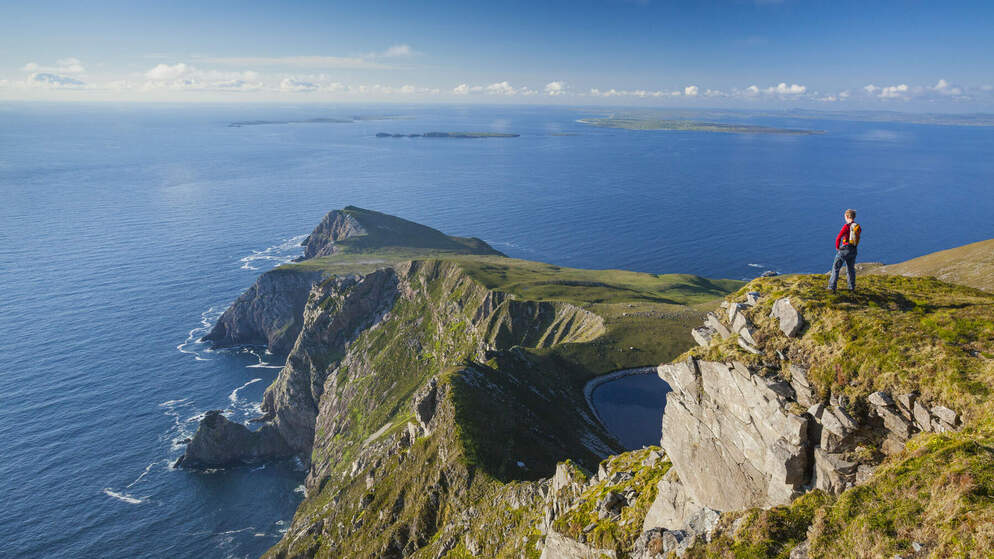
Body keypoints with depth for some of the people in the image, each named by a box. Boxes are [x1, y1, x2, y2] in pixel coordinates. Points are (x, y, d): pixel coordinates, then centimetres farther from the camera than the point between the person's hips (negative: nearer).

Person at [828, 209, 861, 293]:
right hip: (853, 250, 6)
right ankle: (852, 288, 27)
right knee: (851, 269, 19)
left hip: (844, 249, -6)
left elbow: (838, 238, -20)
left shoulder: (847, 226, -16)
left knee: (836, 268, 2)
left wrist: (837, 248, -4)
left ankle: (832, 287, -2)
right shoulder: (859, 227, 3)